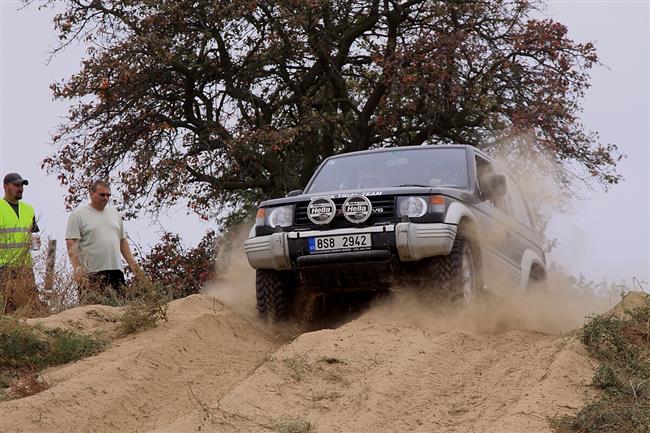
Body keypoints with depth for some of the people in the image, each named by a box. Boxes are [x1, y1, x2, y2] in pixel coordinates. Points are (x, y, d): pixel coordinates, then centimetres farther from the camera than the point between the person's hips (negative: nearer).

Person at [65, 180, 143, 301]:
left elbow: (122, 240, 24)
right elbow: (71, 244, -8)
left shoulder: (114, 213, 19)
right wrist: (77, 267, -20)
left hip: (116, 270, 6)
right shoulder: (78, 215, 0)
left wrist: (132, 263, 14)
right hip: (91, 273, -6)